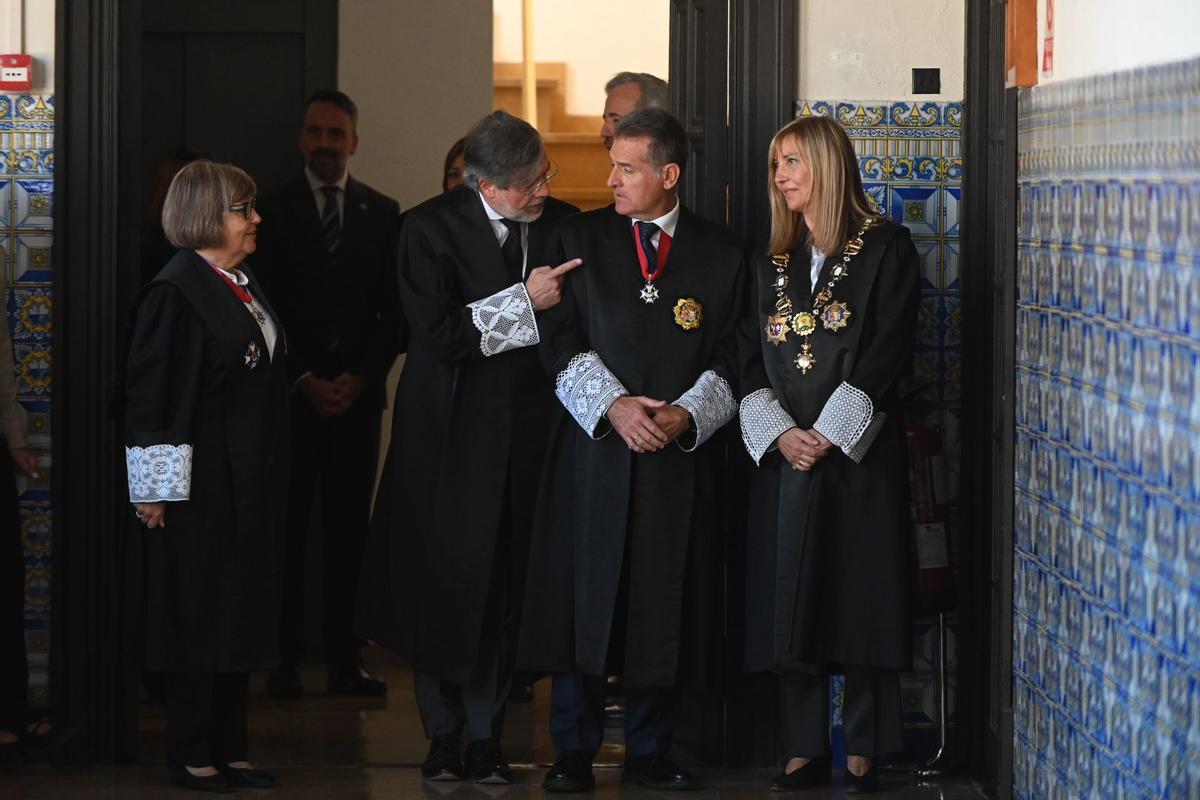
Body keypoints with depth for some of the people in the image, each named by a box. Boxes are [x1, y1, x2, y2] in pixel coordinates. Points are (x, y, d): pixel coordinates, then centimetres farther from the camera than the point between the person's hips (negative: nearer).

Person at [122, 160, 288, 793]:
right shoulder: (174, 293, -14)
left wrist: (271, 480, 19)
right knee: (196, 615, -2)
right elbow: (150, 396, -16)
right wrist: (155, 490, -17)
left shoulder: (243, 286, 13)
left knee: (241, 615, 10)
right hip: (200, 488, -9)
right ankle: (190, 757, 6)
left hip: (249, 487, 9)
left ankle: (228, 749, 17)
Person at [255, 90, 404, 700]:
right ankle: (284, 660, -2)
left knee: (349, 528, 0)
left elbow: (394, 308, 7)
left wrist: (361, 377, -5)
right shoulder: (274, 212, 5)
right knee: (288, 528, -4)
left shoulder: (382, 213, 11)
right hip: (292, 393, -2)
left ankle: (345, 660, 2)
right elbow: (268, 308, 1)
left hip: (358, 392, 2)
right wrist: (304, 381, -7)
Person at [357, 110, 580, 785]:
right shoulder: (432, 227, -7)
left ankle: (488, 735, 11)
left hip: (530, 427, 2)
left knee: (510, 583, 2)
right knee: (446, 577, 3)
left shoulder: (564, 224, 2)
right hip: (452, 431, -2)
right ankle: (444, 734, 15)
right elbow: (437, 334, -15)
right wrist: (524, 301, -15)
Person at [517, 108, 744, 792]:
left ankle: (651, 751, 14)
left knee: (664, 604, 3)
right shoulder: (582, 238, 7)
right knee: (582, 600, -2)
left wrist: (686, 413, -11)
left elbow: (730, 358, 5)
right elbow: (562, 341, 2)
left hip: (681, 455, 0)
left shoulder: (721, 253, 7)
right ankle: (574, 753, 6)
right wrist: (613, 404, -12)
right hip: (595, 449, 0)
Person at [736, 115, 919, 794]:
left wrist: (830, 432, -14)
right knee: (791, 602, 3)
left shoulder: (885, 248, -1)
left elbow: (890, 349, -9)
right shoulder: (773, 264, 14)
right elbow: (753, 361, 9)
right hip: (786, 457, 5)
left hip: (860, 454, -5)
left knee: (861, 596, -2)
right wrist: (779, 433, -8)